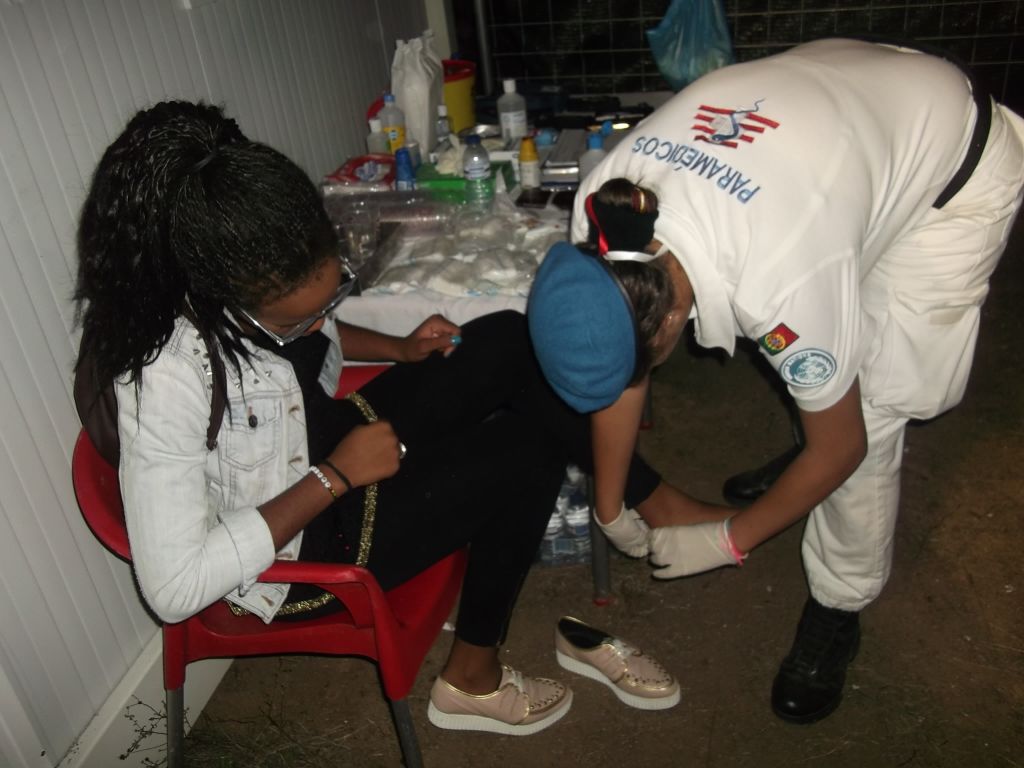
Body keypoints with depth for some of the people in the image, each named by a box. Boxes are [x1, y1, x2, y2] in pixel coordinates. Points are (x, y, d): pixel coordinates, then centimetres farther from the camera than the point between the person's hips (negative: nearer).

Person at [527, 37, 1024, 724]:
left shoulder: (780, 284, -41)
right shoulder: (603, 208, -24)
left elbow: (842, 444, -21)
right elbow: (615, 370, -8)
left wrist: (729, 540, -9)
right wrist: (609, 506, 3)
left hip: (959, 170, -6)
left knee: (868, 407, -9)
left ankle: (837, 612, 11)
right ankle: (802, 476, 45)